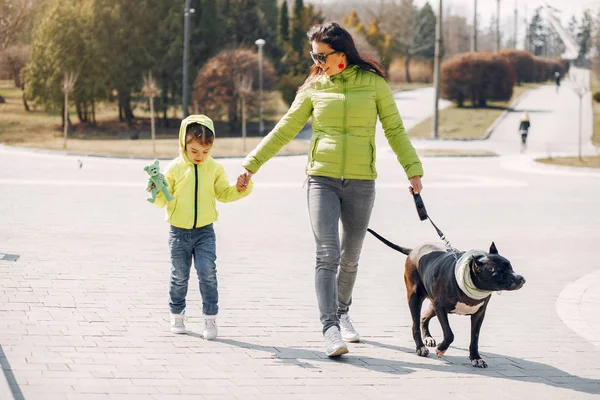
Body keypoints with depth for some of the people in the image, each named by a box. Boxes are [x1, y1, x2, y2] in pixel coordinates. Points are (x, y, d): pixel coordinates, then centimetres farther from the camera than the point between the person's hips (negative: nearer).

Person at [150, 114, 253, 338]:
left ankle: (210, 318, -1)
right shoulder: (174, 169, -4)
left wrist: (240, 190, -6)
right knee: (179, 276, 8)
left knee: (207, 273, -9)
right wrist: (157, 192, -22)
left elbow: (223, 194, 11)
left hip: (204, 231, 0)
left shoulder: (215, 169, 1)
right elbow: (163, 199, -1)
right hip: (179, 232, 0)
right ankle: (177, 316, 23)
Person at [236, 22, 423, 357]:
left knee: (350, 257, 11)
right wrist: (252, 164, 9)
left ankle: (342, 314, 34)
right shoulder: (314, 87, 5)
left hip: (361, 182, 0)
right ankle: (330, 328, -17)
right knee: (328, 255, -13)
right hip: (322, 179, 0)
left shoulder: (373, 83, 2)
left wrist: (413, 170, -1)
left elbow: (395, 130, 6)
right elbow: (285, 131, 11)